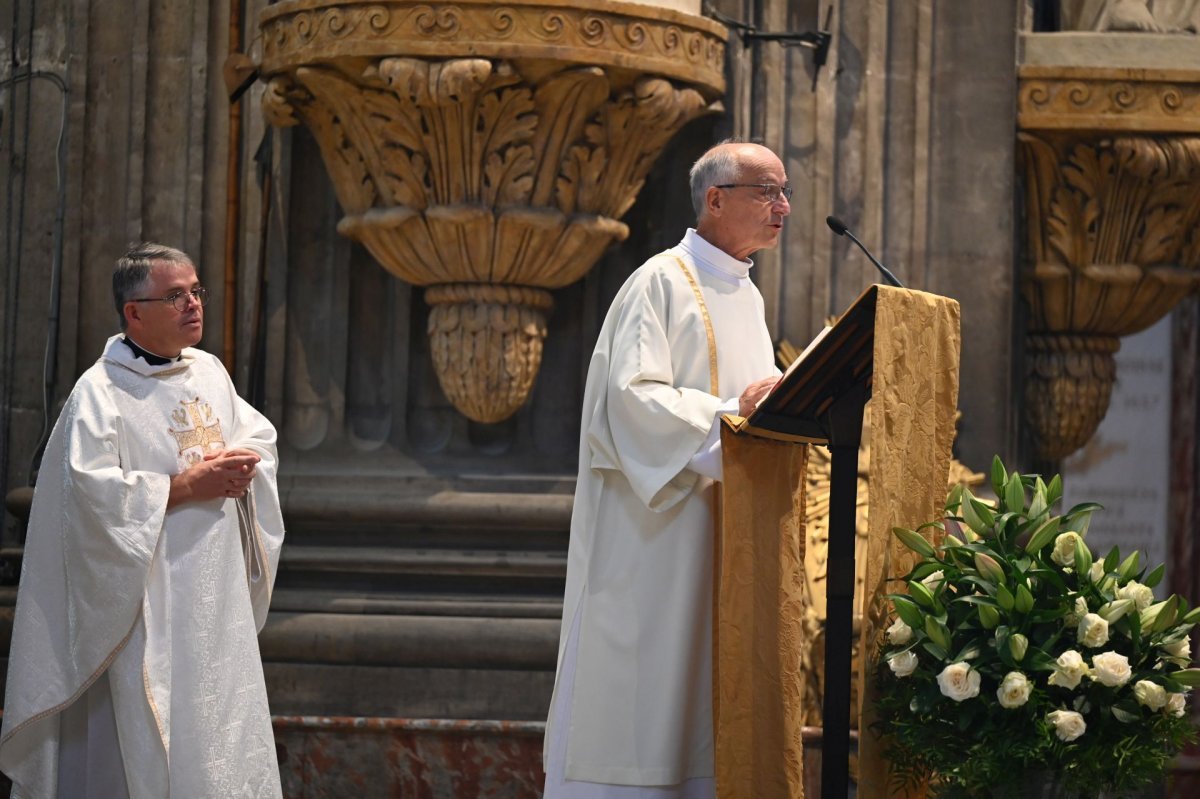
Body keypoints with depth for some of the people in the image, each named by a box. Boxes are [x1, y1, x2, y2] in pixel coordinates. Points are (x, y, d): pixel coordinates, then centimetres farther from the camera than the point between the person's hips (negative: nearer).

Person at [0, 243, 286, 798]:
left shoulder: (209, 372, 9)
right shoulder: (99, 393, -12)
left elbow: (260, 434, 20)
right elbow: (91, 491, -21)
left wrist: (242, 462, -4)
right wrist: (187, 486, -18)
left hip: (216, 596, 7)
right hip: (146, 597, -7)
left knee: (223, 726, 9)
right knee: (145, 744, -6)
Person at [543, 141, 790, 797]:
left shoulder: (745, 297, 17)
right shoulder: (663, 283, -10)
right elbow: (633, 398, -20)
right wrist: (728, 411, -26)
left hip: (720, 534, 8)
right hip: (653, 535, -8)